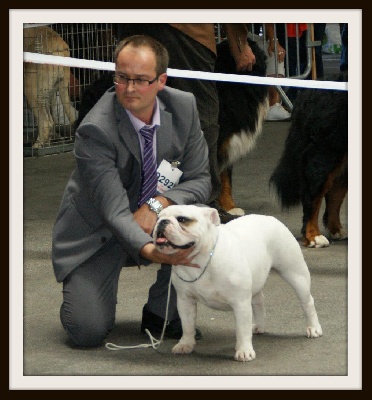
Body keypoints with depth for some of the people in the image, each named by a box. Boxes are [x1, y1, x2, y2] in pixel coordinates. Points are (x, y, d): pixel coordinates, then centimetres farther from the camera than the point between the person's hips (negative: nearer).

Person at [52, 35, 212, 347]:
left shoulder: (184, 107, -11)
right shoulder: (95, 130, -28)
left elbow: (200, 180, -8)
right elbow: (114, 211, -33)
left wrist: (158, 204, -28)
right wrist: (149, 250, -52)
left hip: (153, 217, 5)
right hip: (96, 231, -4)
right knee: (87, 332, -22)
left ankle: (161, 313, -6)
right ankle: (83, 293, 17)